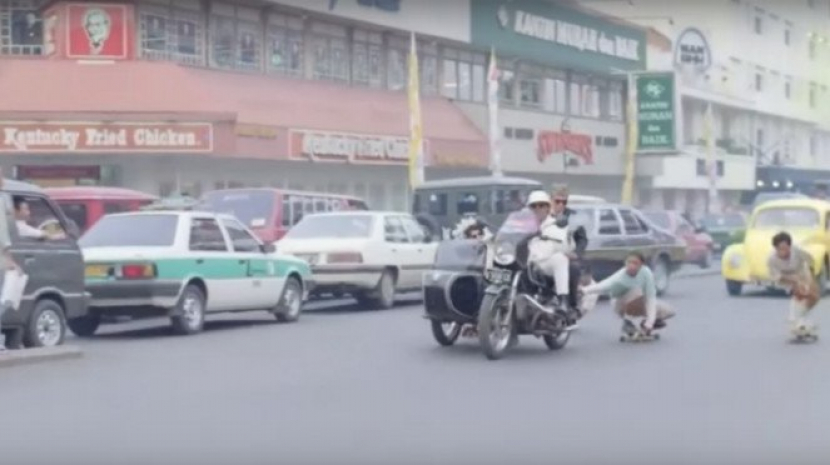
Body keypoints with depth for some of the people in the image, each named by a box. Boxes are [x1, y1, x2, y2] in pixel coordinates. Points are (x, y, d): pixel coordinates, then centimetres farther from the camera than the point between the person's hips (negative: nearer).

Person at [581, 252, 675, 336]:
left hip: (641, 305, 4)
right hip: (623, 305, -4)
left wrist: (649, 323, -30)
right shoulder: (619, 277, -33)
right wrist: (584, 290, -73)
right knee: (636, 292, -35)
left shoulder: (646, 272, -25)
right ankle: (627, 321, -13)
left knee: (667, 311, -16)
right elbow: (602, 286, -51)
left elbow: (650, 297, -22)